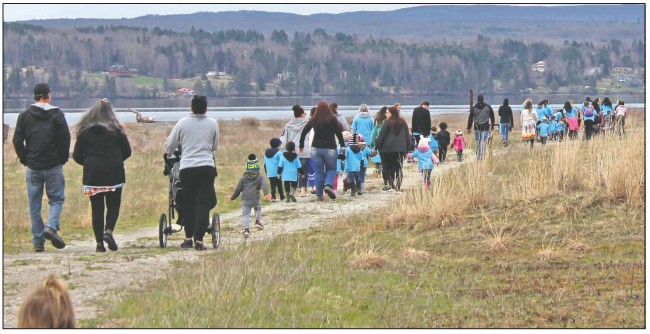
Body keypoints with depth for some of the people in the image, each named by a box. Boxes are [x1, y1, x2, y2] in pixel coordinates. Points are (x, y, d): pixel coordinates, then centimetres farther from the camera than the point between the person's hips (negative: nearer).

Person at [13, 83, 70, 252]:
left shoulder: (25, 115, 4)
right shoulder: (56, 114, -3)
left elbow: (17, 140, 2)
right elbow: (65, 138, -7)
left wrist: (24, 159, 11)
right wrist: (63, 159, 5)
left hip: (33, 167, 2)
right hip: (53, 166, -2)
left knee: (34, 205, 7)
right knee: (56, 199, 8)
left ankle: (38, 241, 4)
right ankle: (51, 226, -17)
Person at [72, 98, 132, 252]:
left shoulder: (85, 132, 0)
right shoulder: (116, 130, 0)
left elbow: (77, 156, 1)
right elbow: (127, 152, 6)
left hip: (92, 175, 1)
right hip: (114, 174, -1)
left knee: (97, 208, 6)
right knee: (113, 205, 9)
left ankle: (99, 242, 2)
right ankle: (109, 230, -15)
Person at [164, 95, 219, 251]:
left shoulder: (182, 123, 3)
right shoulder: (212, 124, 6)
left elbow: (169, 147, 8)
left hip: (187, 167, 0)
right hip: (207, 166, 0)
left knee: (188, 203, 12)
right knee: (203, 203, 0)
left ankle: (188, 238, 12)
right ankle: (199, 239, -7)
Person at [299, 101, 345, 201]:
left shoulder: (314, 120, 2)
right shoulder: (332, 119, -4)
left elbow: (304, 132, 3)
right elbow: (339, 133, -5)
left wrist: (301, 144, 14)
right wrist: (342, 146, 3)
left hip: (316, 148, 2)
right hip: (330, 149, -2)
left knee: (319, 172, 8)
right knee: (331, 169, 11)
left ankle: (319, 194, 6)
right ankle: (328, 185, -17)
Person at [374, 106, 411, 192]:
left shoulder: (387, 122, -6)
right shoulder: (403, 123, 11)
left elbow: (381, 136, -8)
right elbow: (407, 136, 15)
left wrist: (376, 147, -2)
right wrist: (408, 148, 19)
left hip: (387, 149, -4)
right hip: (400, 148, 4)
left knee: (387, 167, 4)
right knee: (398, 167, 6)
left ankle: (389, 185, 0)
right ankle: (398, 185, 2)